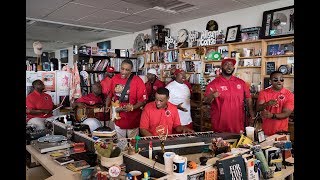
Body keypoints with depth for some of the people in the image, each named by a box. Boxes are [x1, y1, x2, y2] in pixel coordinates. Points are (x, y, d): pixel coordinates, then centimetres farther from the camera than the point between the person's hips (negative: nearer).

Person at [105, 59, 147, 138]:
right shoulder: (114, 78, -2)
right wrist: (107, 106, -4)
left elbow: (143, 100, -13)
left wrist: (132, 107, -28)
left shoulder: (138, 81, -15)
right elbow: (110, 94, 10)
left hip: (132, 119, -3)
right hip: (118, 118, 4)